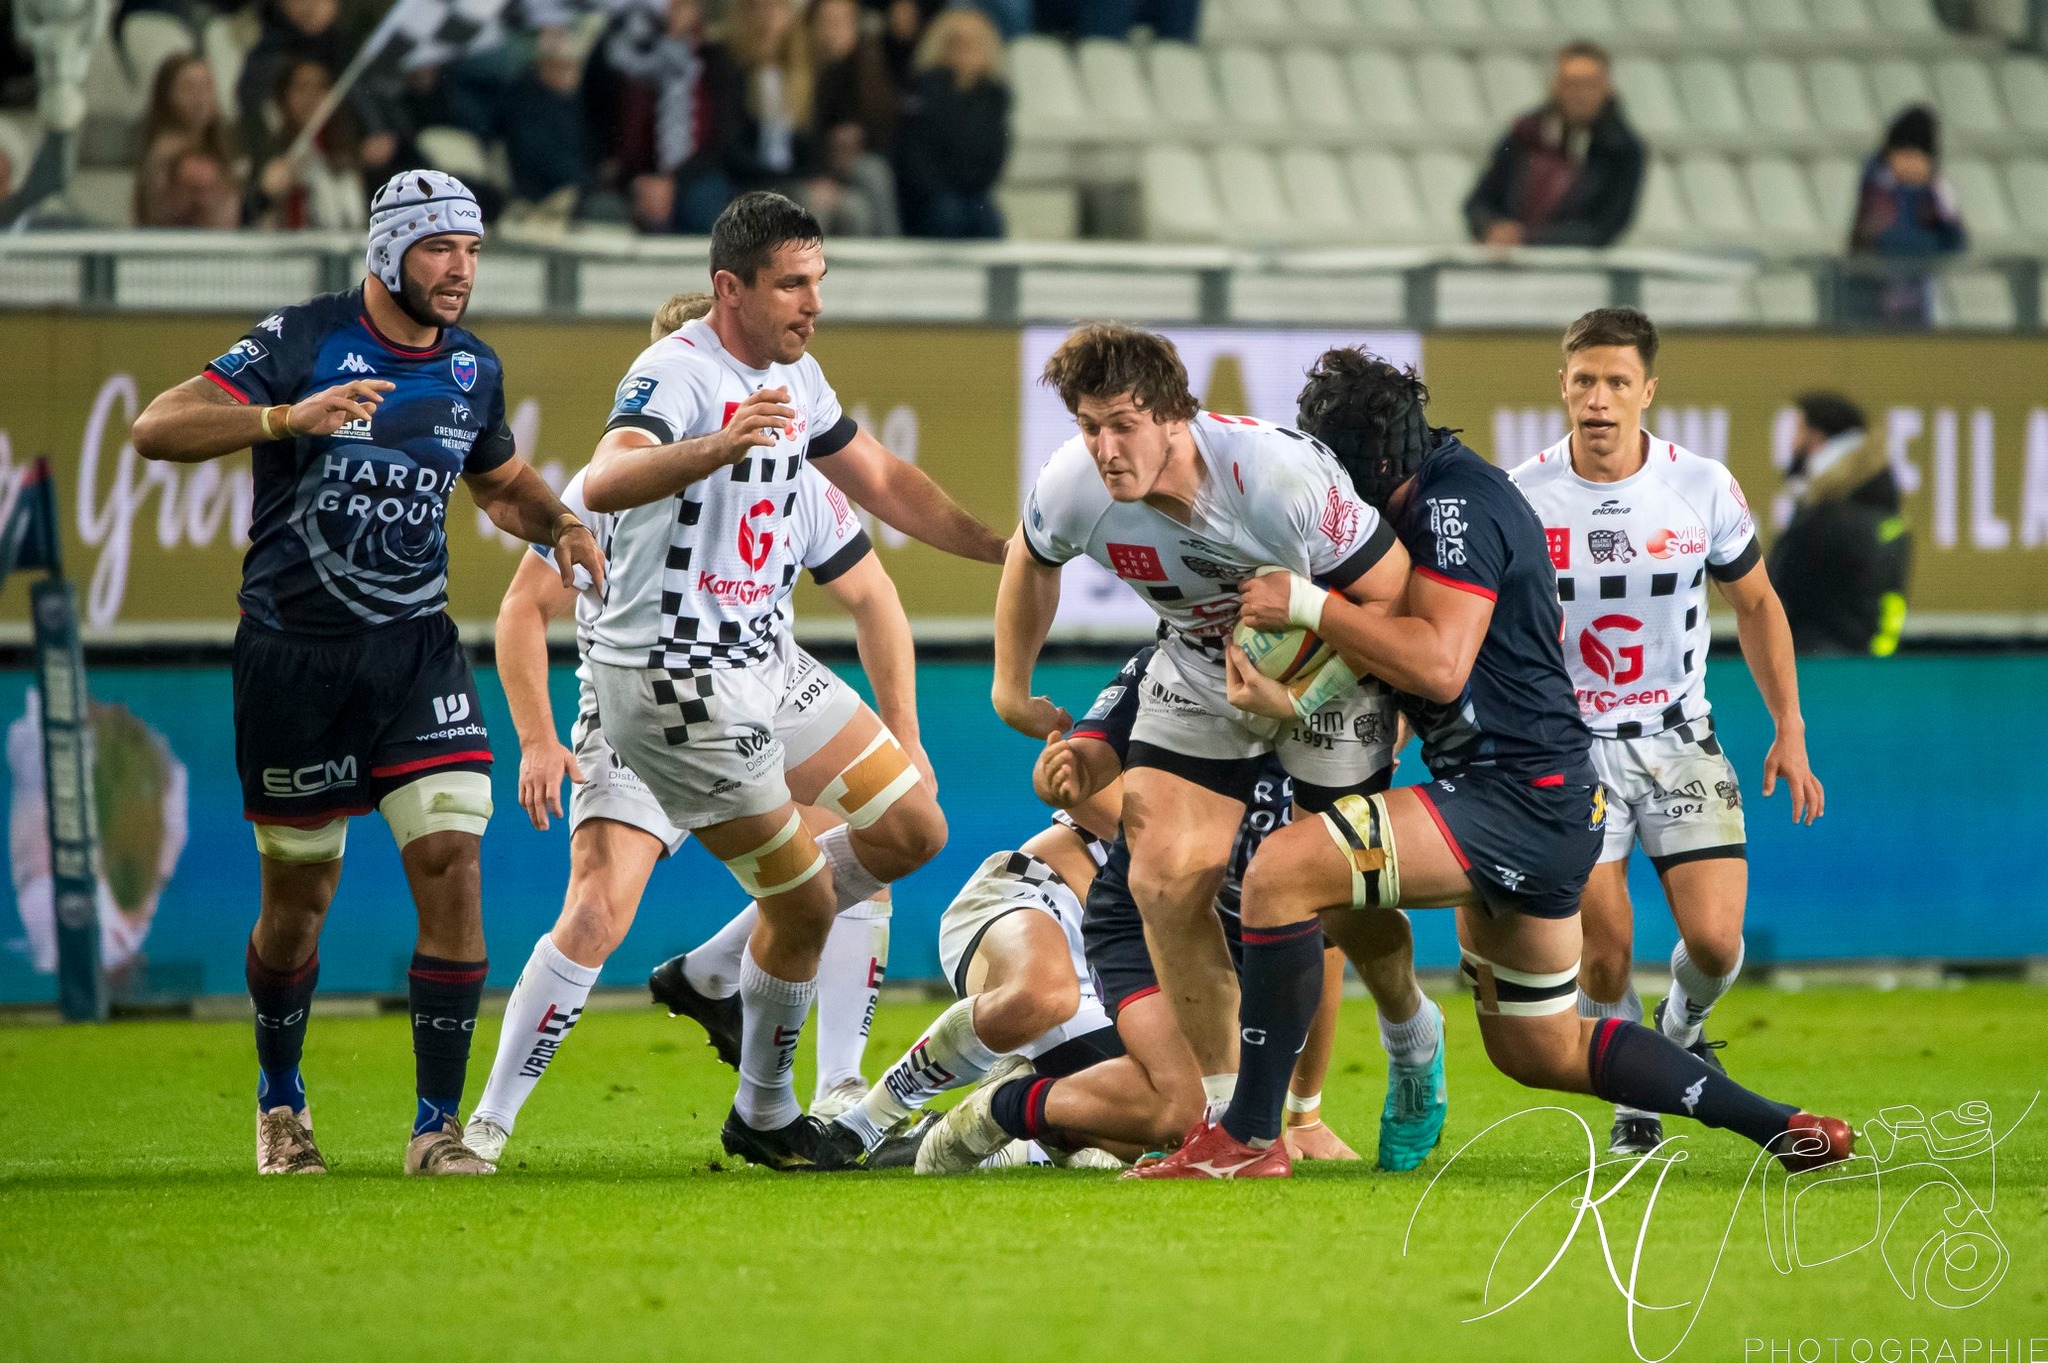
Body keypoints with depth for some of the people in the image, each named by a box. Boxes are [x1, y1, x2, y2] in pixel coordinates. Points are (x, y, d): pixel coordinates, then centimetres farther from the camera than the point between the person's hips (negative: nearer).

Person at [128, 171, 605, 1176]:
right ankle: (280, 1103, 32)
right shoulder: (300, 340, -10)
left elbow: (501, 480, 26)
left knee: (452, 858, -13)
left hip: (416, 648, 3)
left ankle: (438, 1127, -7)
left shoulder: (473, 368, 6)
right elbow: (156, 429, -19)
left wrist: (560, 526, 4)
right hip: (294, 652, -3)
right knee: (299, 894, 8)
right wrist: (290, 419, -33)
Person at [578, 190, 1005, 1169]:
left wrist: (1005, 548, 17)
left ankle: (717, 974, 21)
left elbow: (884, 484, 22)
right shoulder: (677, 375, -19)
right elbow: (604, 484, -39)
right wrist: (715, 447, -55)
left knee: (909, 833, 7)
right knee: (805, 903, -3)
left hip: (761, 661, 9)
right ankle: (764, 1117, 17)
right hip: (675, 678, -9)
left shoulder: (794, 377, 9)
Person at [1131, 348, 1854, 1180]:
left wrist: (1308, 605, -20)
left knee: (1281, 872, -19)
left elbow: (1439, 666, -25)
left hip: (1518, 795, -11)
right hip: (1538, 804, 11)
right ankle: (1786, 1128, 24)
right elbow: (1408, 690, 19)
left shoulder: (1457, 503, -13)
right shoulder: (1430, 504, 19)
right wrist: (1284, 702, 5)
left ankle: (1249, 1138, -16)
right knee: (1540, 1050, 20)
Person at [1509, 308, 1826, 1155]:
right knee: (1604, 944, -12)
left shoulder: (1703, 487, -6)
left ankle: (1683, 1027, 25)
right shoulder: (1521, 498, -9)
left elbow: (1755, 605, 10)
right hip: (1570, 744, -1)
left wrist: (1790, 732, 6)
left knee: (1715, 940, -11)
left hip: (1680, 738, 1)